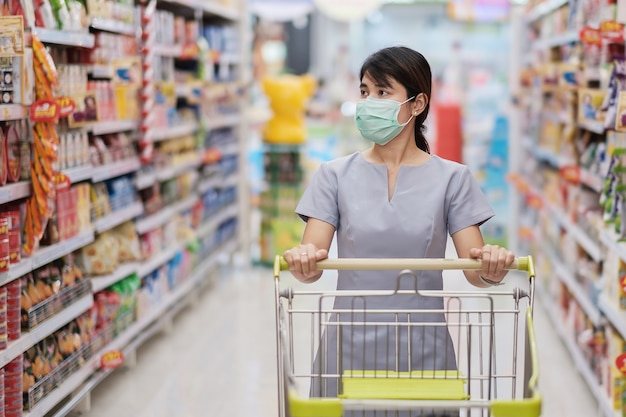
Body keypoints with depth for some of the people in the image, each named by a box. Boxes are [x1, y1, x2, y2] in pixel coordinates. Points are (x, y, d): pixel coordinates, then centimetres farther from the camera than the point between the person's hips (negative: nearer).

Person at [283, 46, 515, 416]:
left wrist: (492, 268, -27)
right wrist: (303, 262, -29)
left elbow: (476, 271, -5)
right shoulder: (335, 175, 2)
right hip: (349, 353, 1)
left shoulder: (452, 178, 0)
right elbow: (312, 262, -7)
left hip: (424, 355, 0)